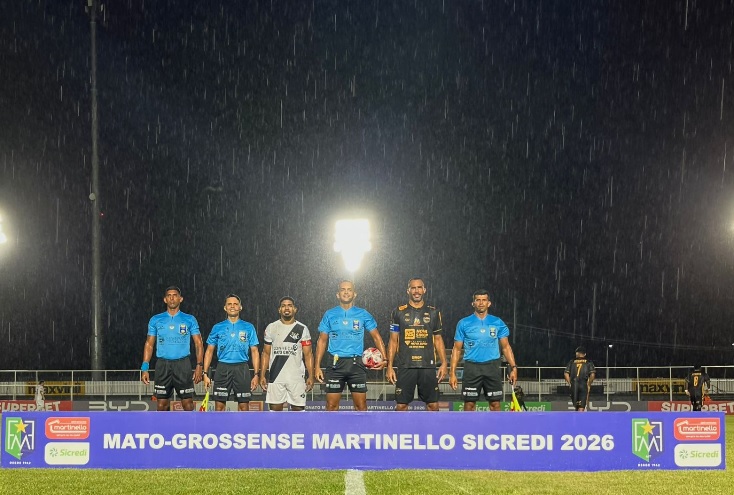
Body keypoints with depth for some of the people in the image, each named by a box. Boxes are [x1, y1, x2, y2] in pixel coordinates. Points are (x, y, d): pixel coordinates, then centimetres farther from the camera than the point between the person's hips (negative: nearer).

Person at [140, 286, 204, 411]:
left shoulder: (190, 320, 6)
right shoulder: (155, 320, 9)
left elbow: (198, 343, 4)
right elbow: (149, 344, 9)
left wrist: (199, 366, -8)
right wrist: (145, 368, 0)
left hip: (182, 364, -1)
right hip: (163, 365, 1)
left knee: (187, 403, -4)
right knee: (162, 404, 2)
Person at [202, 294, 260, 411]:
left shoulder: (248, 328, 7)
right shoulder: (217, 328, 8)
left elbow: (254, 352, 7)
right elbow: (209, 351, 10)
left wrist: (256, 375, -1)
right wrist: (205, 374, 2)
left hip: (242, 369, 0)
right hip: (223, 368, 0)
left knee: (244, 405, 0)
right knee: (219, 405, -2)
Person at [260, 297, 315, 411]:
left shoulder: (302, 329, 4)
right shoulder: (271, 328, 8)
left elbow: (308, 355, 3)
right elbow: (266, 353, 10)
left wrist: (310, 376, -6)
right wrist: (262, 375, 2)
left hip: (296, 377, -1)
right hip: (275, 377, 1)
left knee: (298, 408, 0)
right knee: (275, 408, 0)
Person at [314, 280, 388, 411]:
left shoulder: (363, 315, 5)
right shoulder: (329, 315, 7)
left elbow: (376, 337, 9)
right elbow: (322, 341, 9)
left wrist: (384, 358, -5)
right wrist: (317, 366, 2)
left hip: (356, 364, 0)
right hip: (336, 364, 0)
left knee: (361, 405, 1)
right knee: (332, 405, -1)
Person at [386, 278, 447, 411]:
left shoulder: (433, 313, 10)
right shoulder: (398, 312, 6)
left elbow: (438, 340, 13)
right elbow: (393, 341, 7)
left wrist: (443, 363, 2)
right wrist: (389, 366, -1)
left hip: (428, 366, 1)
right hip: (405, 366, -1)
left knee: (433, 404, 1)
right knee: (401, 405, -1)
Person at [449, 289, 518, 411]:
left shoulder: (498, 323, 6)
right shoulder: (464, 323, 4)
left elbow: (506, 347, 9)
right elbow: (457, 349, 6)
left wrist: (513, 367, -3)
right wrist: (452, 373, -1)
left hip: (492, 367, 1)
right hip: (472, 367, -1)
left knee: (495, 403, 1)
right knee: (469, 403, 0)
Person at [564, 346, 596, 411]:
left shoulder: (571, 362, 12)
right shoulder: (588, 362, 7)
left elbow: (566, 374, 2)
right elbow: (592, 374, -6)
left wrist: (570, 384, 9)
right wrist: (589, 385, 4)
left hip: (573, 385, 2)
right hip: (584, 384, -2)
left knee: (576, 406, 14)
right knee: (581, 406, -4)